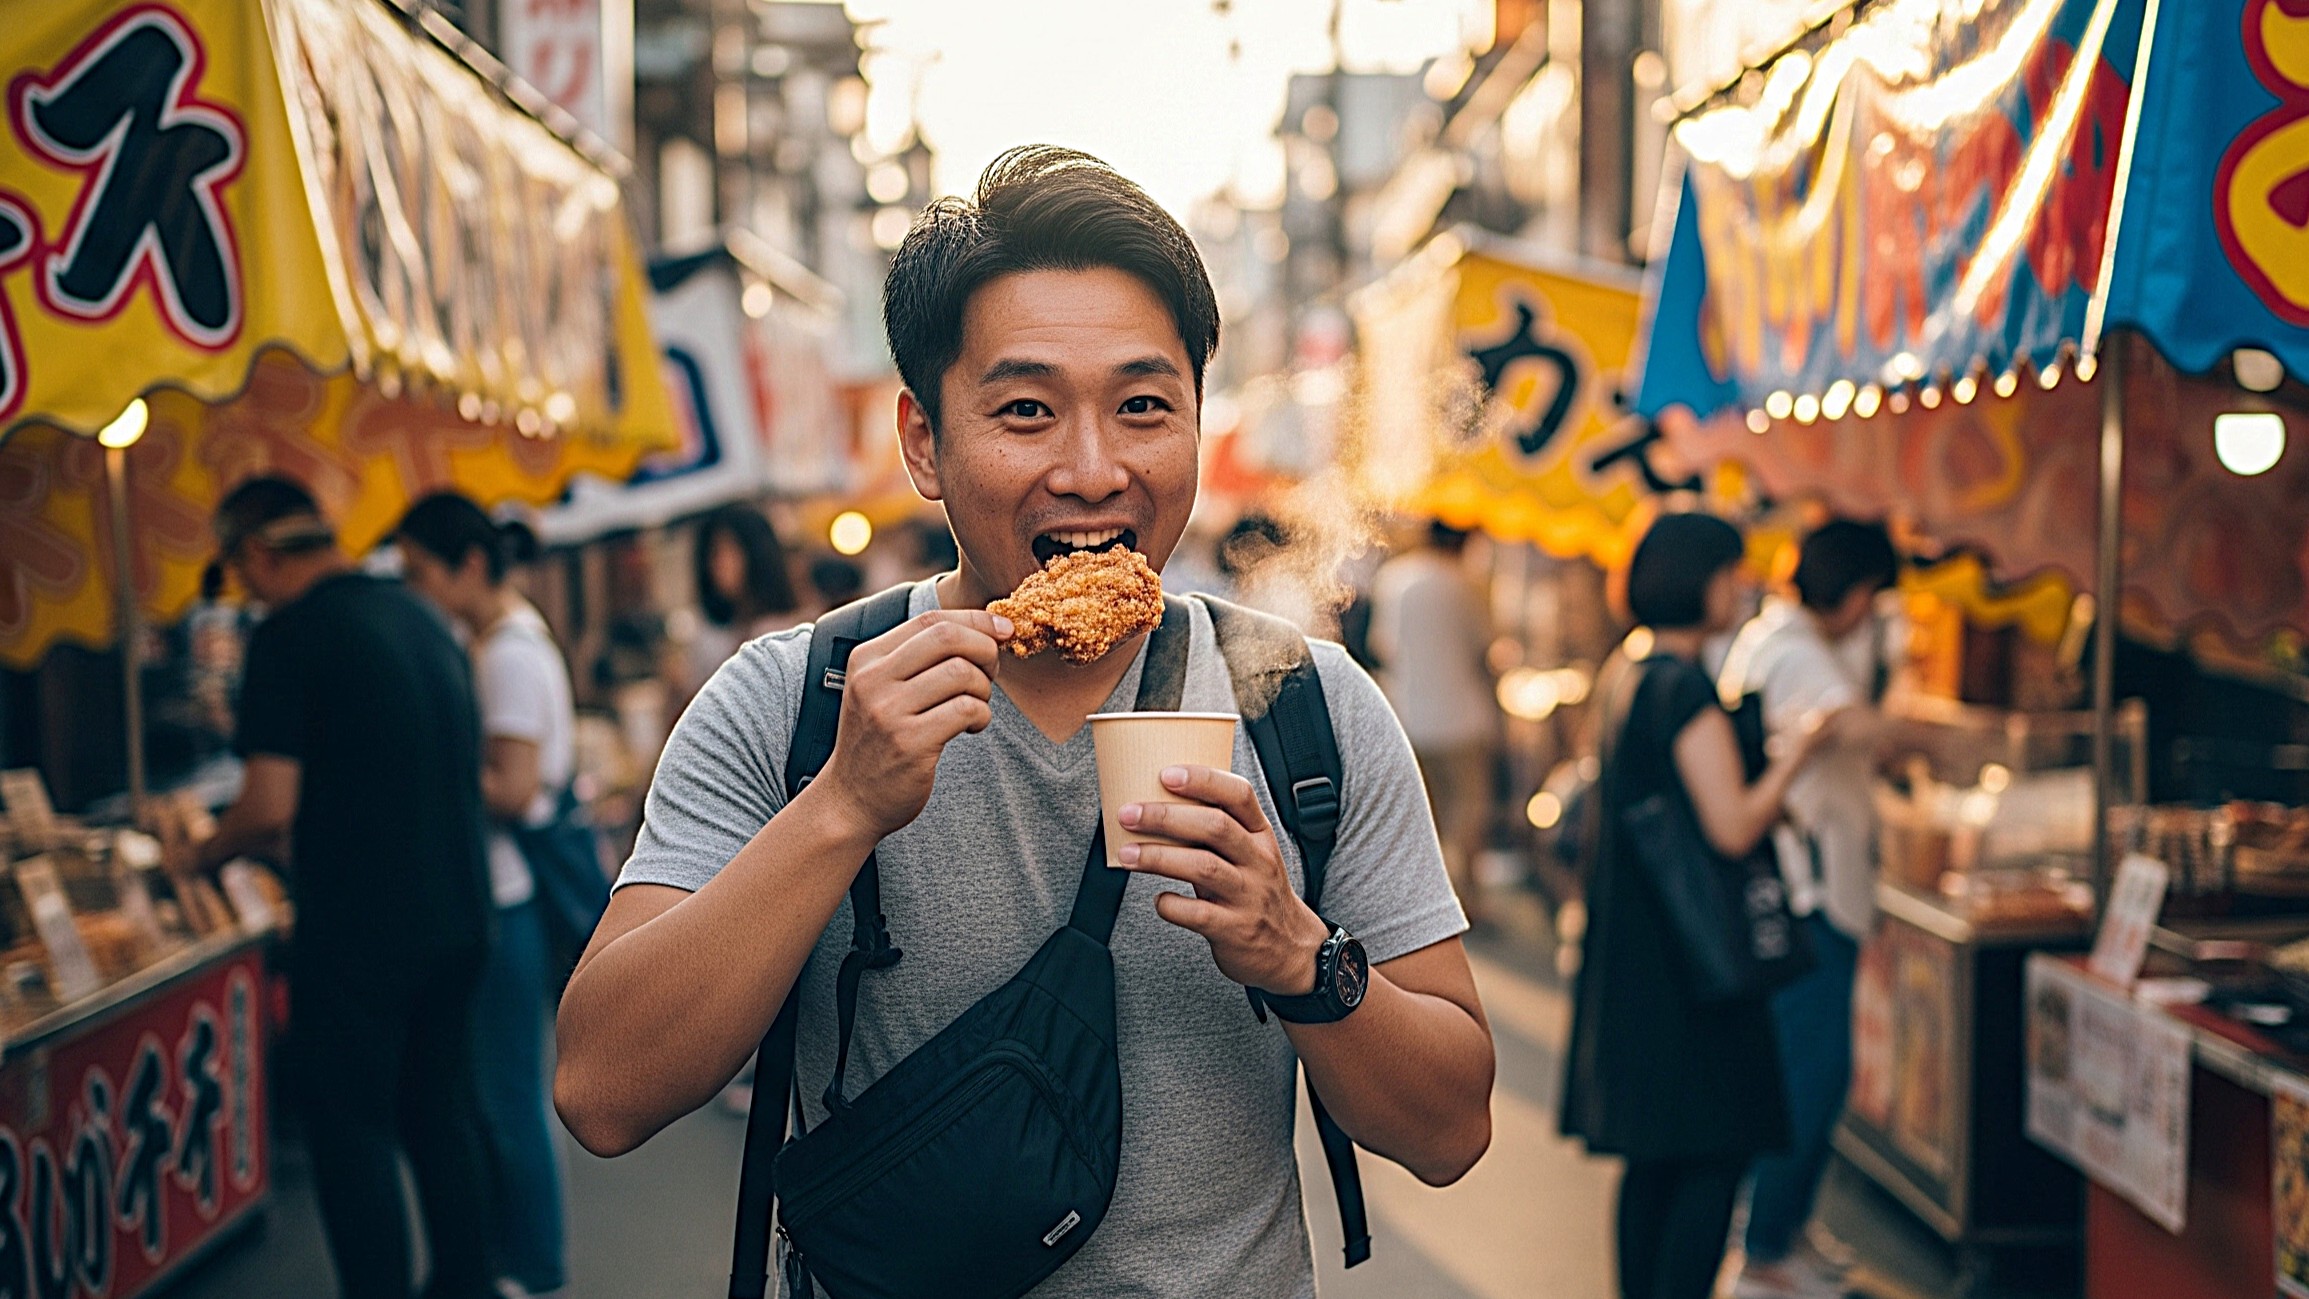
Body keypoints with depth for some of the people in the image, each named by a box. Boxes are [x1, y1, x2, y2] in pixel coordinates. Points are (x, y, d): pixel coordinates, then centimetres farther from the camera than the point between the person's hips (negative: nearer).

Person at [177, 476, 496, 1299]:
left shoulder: (291, 636, -13)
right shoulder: (423, 620, 11)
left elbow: (272, 805, -18)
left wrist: (204, 855, 2)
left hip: (358, 930, -8)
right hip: (456, 915, 8)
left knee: (353, 1133, 3)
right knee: (441, 1116, 18)